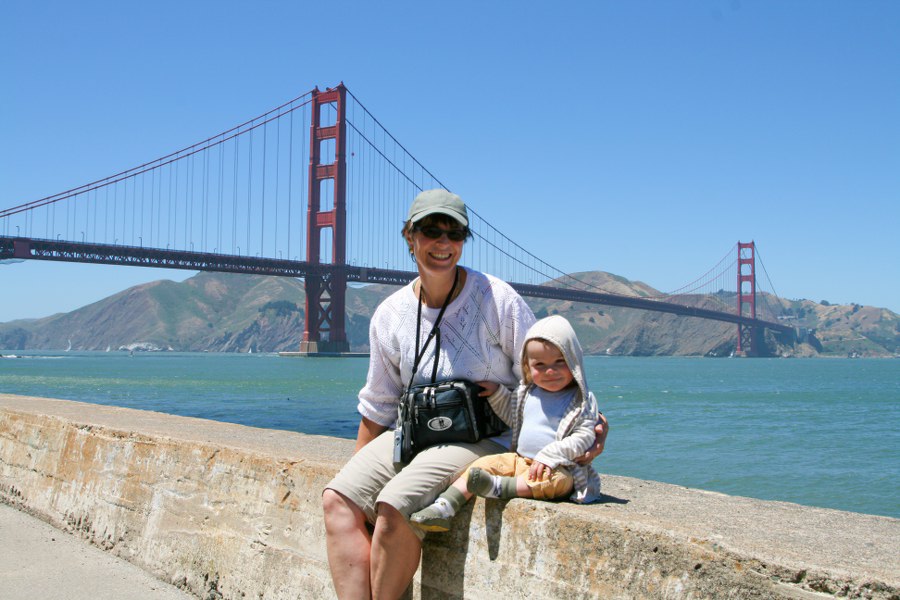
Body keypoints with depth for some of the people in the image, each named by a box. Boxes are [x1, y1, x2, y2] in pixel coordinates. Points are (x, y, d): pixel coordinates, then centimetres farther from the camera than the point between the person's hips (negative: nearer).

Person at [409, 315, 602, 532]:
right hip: (519, 460, 5)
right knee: (484, 464, -12)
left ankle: (498, 487, -39)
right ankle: (445, 507, -23)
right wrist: (495, 392, 14)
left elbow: (585, 436, -13)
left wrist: (550, 455, -24)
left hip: (558, 466, -5)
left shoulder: (582, 400, -4)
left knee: (559, 481, -37)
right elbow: (510, 414, 31)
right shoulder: (526, 393, 13)